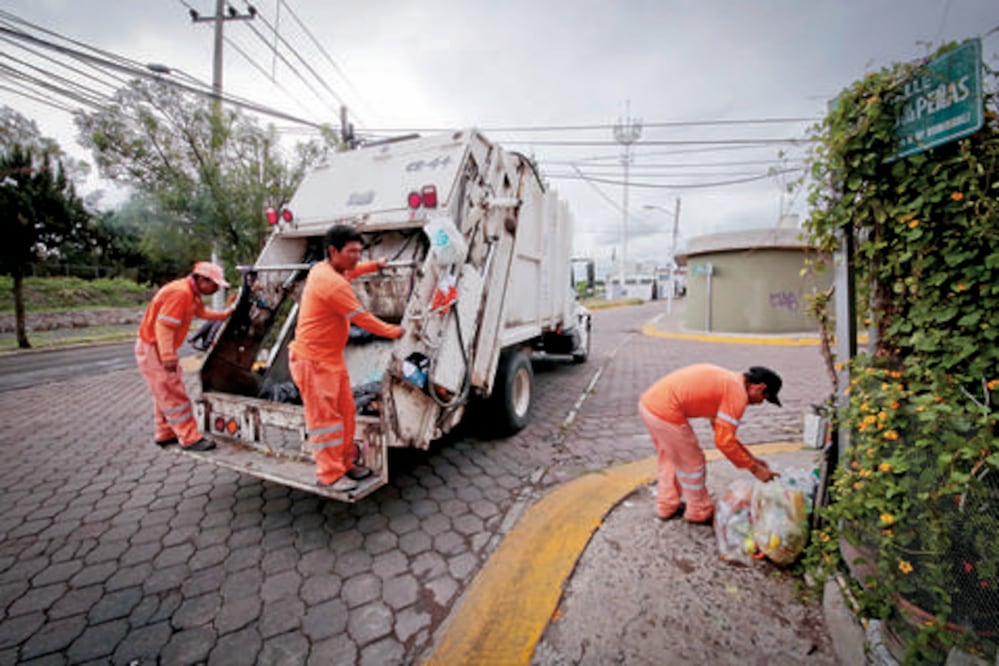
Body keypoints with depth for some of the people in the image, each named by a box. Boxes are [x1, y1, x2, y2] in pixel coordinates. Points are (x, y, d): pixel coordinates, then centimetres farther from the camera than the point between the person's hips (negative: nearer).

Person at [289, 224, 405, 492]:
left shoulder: (323, 269, 8)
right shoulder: (333, 284, -23)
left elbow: (347, 271, 33)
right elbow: (363, 318, -18)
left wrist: (374, 265, 36)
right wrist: (394, 331, -5)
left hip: (332, 358, 10)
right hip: (313, 360, -10)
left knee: (345, 411, 13)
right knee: (324, 418, -1)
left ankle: (345, 463, 25)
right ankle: (329, 475, 12)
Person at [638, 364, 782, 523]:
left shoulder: (727, 380, 22)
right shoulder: (738, 393, -6)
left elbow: (722, 430, 30)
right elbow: (723, 441, -7)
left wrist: (751, 458, 32)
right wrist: (754, 468, 6)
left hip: (648, 402, 10)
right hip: (665, 412, -10)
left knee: (669, 459, 28)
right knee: (691, 464, 13)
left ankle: (667, 507, 43)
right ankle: (699, 513, 34)